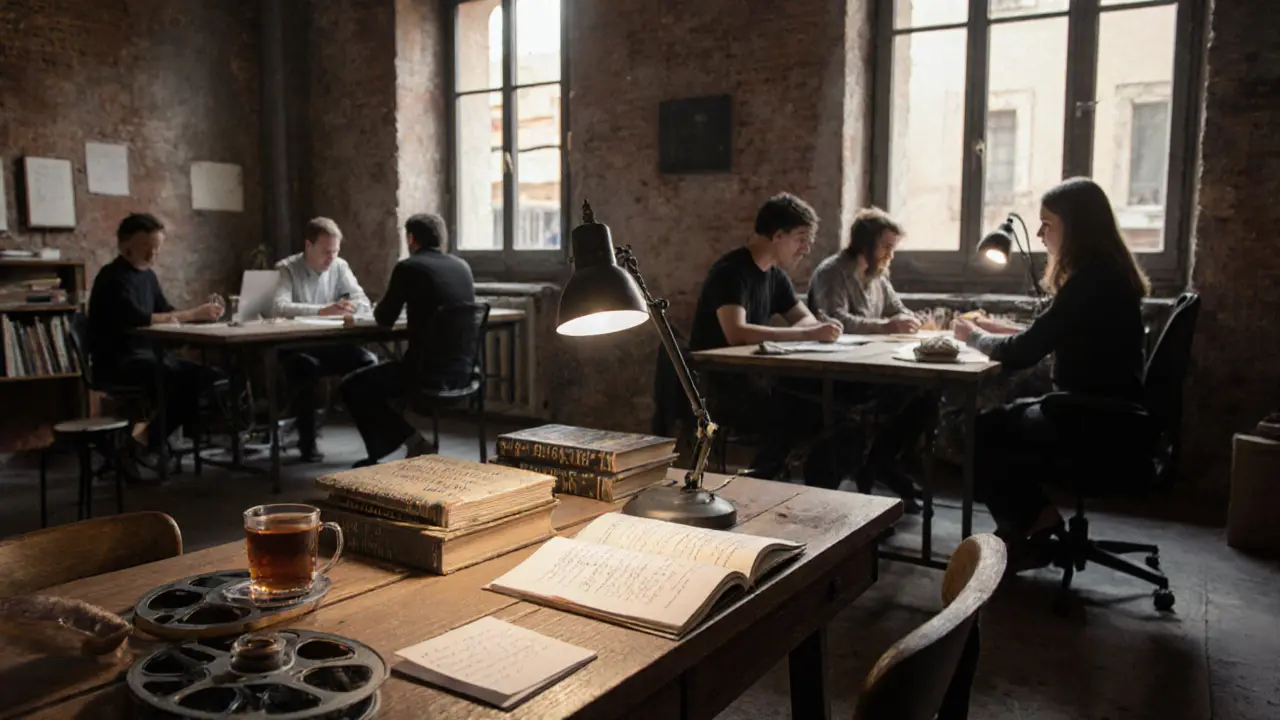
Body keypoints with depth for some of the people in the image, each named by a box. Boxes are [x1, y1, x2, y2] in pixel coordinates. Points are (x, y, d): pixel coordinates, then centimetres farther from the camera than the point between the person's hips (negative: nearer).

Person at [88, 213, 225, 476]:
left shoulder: (147, 275, 14)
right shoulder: (113, 277, -13)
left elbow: (166, 313, 12)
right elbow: (136, 318, -28)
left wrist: (199, 314, -9)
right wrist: (191, 314, -27)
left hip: (146, 354, 9)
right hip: (117, 361, -9)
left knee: (206, 376, -8)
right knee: (181, 377, -31)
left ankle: (153, 442, -2)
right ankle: (146, 447, -13)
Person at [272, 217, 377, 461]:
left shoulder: (340, 267, 7)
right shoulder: (287, 269, -6)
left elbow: (364, 303, 2)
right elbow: (280, 307, -23)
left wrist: (349, 307, -23)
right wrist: (323, 310, -35)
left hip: (332, 344, 4)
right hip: (296, 347, -4)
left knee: (368, 361, -23)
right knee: (306, 367, -36)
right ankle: (307, 443, -20)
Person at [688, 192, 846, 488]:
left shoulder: (775, 274, 13)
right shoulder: (731, 272, -15)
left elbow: (806, 318, 17)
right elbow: (736, 333, -30)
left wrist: (820, 329, -9)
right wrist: (806, 334, -30)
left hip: (754, 379, 8)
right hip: (716, 386, -8)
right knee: (795, 417, -30)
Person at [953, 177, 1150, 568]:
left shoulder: (1091, 282, -21)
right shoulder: (1106, 274, 10)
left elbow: (1023, 353, -20)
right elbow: (1060, 339, 18)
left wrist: (974, 336, -2)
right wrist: (1006, 330, 9)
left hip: (1098, 423, -10)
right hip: (1103, 412, 10)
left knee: (980, 431, -3)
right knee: (995, 421, 12)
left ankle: (1032, 523, 14)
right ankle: (1034, 522, 15)